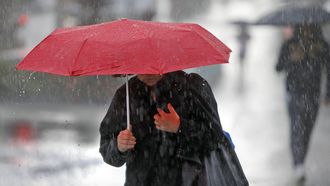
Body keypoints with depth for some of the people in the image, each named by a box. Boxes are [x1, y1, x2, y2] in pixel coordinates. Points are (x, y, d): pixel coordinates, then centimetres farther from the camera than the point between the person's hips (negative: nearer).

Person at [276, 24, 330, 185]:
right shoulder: (290, 45, -3)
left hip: (313, 95, 2)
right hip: (295, 94, -2)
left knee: (307, 131, 3)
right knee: (297, 129, -4)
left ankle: (299, 165, 6)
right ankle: (299, 168, -5)